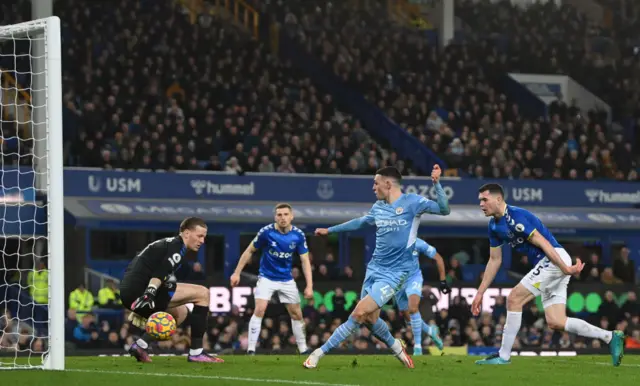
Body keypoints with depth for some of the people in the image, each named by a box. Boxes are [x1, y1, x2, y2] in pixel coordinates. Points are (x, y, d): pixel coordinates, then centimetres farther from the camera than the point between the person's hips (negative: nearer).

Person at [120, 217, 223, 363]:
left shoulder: (167, 244, 26)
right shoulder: (177, 246, -4)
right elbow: (160, 273, -21)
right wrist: (150, 293, -35)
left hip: (129, 293, 10)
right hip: (140, 291, -10)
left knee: (180, 312, 30)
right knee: (202, 293, -7)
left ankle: (140, 345, 13)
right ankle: (196, 353, -6)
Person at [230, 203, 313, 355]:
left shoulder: (298, 235, -11)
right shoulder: (266, 232, -18)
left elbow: (305, 261, -6)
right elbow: (249, 251, -5)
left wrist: (309, 286, -15)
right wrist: (237, 273, -6)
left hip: (287, 280, 3)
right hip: (267, 278, -3)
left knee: (296, 314, 6)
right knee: (259, 310, -19)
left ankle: (303, 350, 21)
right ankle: (251, 350, -16)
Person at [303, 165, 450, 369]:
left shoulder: (411, 202, -10)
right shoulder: (378, 207, 9)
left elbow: (444, 210, -19)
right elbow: (360, 222, 29)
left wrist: (436, 183, -32)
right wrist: (330, 230, 36)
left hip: (394, 273, -7)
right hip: (374, 268, 7)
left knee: (360, 312, -15)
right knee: (370, 318, 8)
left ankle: (321, 352, -9)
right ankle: (396, 346, 35)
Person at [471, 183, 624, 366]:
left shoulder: (515, 216, -16)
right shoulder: (494, 226, 12)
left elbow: (543, 243, -19)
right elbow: (494, 260, 19)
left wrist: (565, 268, -23)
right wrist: (480, 293, 18)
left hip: (554, 259, -9)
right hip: (546, 264, 9)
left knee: (514, 299, -12)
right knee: (555, 322, 2)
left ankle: (503, 356, -6)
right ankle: (610, 337, 7)